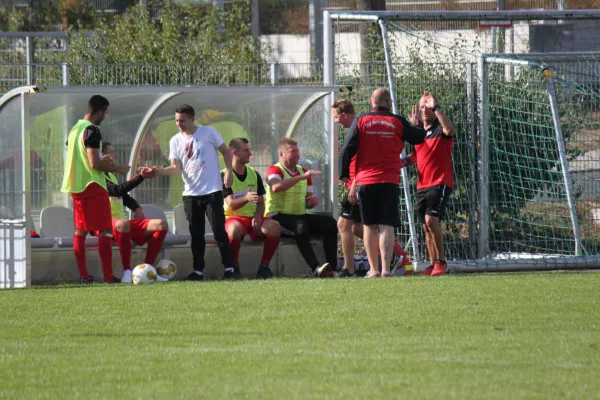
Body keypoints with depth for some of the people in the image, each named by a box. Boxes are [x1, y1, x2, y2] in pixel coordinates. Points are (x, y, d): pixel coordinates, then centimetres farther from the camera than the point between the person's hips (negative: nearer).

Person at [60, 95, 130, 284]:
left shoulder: (75, 129, 12)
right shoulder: (92, 130, -16)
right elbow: (95, 163, -20)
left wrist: (102, 161, 23)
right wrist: (117, 168, -8)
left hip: (76, 185, 9)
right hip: (93, 186, -9)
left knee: (80, 230, 11)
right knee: (104, 231, -7)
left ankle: (83, 275, 11)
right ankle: (108, 276, -12)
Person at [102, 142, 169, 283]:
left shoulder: (110, 175, 23)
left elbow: (123, 196, 32)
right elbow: (117, 191, -22)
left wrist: (137, 207, 11)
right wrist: (141, 177, -24)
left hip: (121, 222, 9)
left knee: (161, 224, -8)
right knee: (123, 224, -44)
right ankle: (127, 272, -35)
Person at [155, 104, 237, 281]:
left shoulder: (208, 133, -2)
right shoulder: (175, 141, 6)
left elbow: (226, 152, 5)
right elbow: (176, 168, 0)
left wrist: (229, 171, -8)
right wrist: (158, 171, -17)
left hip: (212, 191, -4)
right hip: (191, 193, 4)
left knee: (219, 231, -7)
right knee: (196, 235, 6)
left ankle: (229, 269, -3)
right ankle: (198, 271, 11)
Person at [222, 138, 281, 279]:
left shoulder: (254, 175, 13)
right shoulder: (224, 176, -3)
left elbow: (261, 203, 14)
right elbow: (231, 204, -14)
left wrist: (258, 216, -9)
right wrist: (246, 199, -35)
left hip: (253, 218, 4)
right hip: (233, 218, -4)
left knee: (274, 227, -27)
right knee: (235, 229, -41)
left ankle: (264, 267, -13)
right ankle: (234, 267, -21)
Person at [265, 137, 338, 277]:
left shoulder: (304, 172, 19)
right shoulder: (275, 170, -2)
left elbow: (308, 203, 21)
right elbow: (276, 187, -27)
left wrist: (314, 200, -5)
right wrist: (302, 176, -30)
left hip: (300, 216, 7)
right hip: (278, 216, -7)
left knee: (330, 223, -15)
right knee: (301, 226, -37)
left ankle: (332, 268, -22)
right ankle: (316, 268, -47)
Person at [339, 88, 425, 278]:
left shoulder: (360, 121, 1)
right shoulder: (397, 122, 2)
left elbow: (348, 150, -1)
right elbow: (419, 138, 15)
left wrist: (344, 174, 9)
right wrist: (417, 124, 36)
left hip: (365, 180, 1)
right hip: (389, 181, -1)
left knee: (369, 226, 9)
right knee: (386, 226, -3)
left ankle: (373, 269, 8)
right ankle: (386, 269, -15)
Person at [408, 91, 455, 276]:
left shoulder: (440, 129, -5)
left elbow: (449, 129, -29)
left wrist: (435, 108, -31)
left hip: (440, 183, -7)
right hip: (422, 184, 7)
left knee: (431, 219, -21)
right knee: (427, 226, 7)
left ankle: (441, 261, -13)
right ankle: (434, 264, 12)